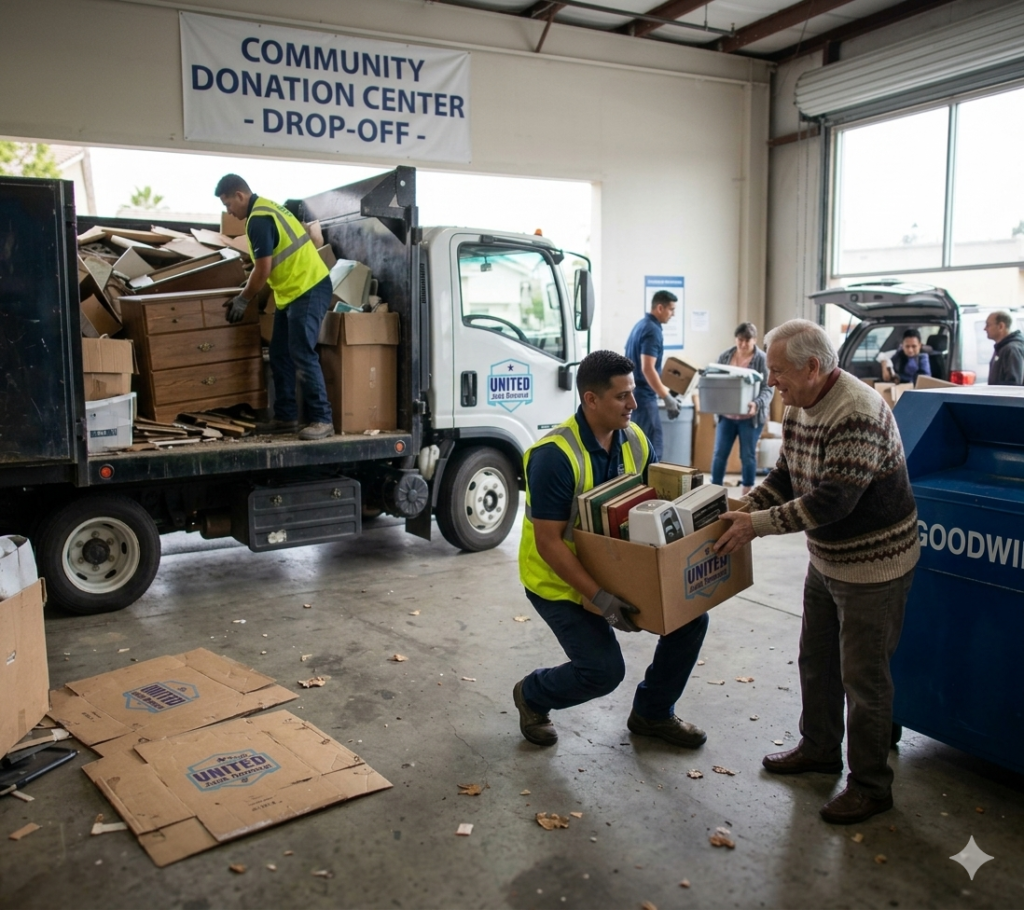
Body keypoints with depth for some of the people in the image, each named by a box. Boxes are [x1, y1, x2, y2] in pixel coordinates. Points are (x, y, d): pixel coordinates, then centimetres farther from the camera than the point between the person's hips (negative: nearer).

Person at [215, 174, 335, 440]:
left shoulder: (258, 219, -15)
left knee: (302, 356, -12)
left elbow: (264, 270, -16)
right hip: (294, 291, 11)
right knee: (280, 355, 10)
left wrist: (242, 299, -3)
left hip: (309, 290, -11)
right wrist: (247, 291, 22)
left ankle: (322, 420, -9)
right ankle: (286, 417, 15)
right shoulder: (266, 209, 16)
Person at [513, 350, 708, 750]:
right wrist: (599, 597, -33)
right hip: (558, 579, -7)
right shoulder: (555, 455, -29)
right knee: (604, 669, -16)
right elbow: (549, 543, -28)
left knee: (690, 616, -2)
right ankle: (532, 695, 17)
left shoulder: (634, 439, -6)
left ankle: (653, 713, 19)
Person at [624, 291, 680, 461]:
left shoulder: (641, 325, 14)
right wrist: (666, 397, -23)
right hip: (644, 396, -10)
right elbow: (647, 369, -25)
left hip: (634, 392, 10)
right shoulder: (653, 330, -16)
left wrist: (664, 390, 25)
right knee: (651, 448, -6)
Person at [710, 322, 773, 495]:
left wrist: (757, 404, -30)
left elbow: (768, 388, -12)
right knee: (719, 454, 5)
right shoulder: (725, 356, 5)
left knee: (748, 455, 6)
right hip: (726, 415, 3)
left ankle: (747, 493, 18)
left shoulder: (763, 359, -8)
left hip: (750, 417, -3)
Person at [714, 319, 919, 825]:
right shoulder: (799, 408, 2)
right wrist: (743, 509, -5)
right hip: (826, 560, 9)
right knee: (815, 660, 20)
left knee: (862, 675, 2)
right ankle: (819, 749, 39)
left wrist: (758, 525, -25)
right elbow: (785, 475, 10)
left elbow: (832, 500, -31)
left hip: (872, 565, -9)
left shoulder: (857, 416, -28)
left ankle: (871, 785, 19)